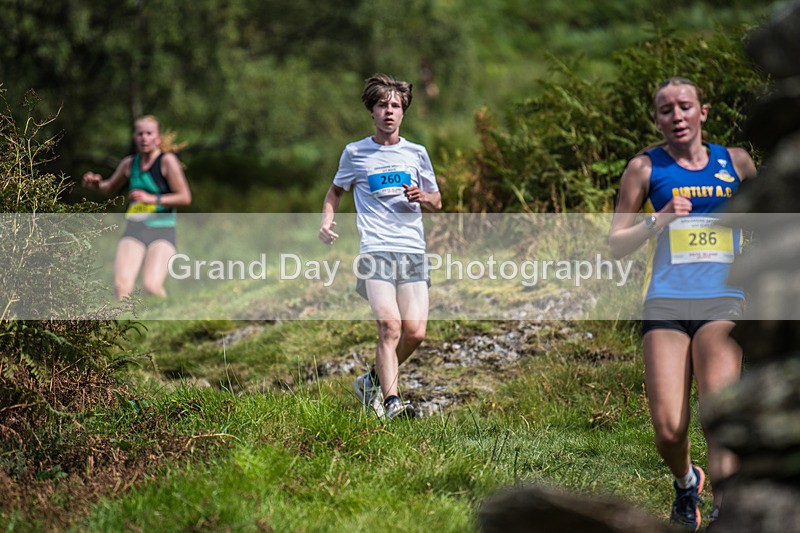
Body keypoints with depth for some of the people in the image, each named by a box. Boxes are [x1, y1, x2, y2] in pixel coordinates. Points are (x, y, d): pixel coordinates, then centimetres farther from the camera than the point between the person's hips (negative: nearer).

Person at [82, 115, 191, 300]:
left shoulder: (167, 160, -3)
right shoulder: (129, 163, 12)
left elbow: (185, 197, -9)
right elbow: (110, 188, 30)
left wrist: (153, 199, -17)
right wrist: (96, 184, 8)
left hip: (162, 230, -4)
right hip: (134, 229, 4)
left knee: (151, 286, -22)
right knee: (121, 286, -19)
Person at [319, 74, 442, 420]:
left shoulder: (416, 153, 14)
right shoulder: (355, 153, 10)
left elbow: (436, 203, 23)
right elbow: (336, 190, 25)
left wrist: (422, 197, 0)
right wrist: (327, 219, 6)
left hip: (413, 251, 3)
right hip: (375, 250, -3)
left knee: (415, 333, -6)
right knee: (390, 326, -21)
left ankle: (373, 381, 18)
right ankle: (391, 402, -23)